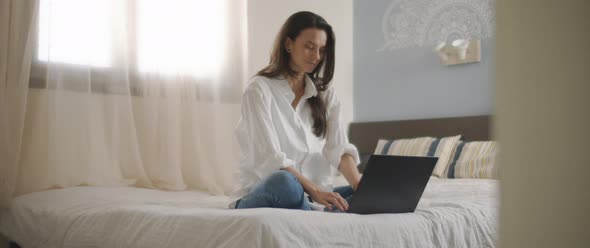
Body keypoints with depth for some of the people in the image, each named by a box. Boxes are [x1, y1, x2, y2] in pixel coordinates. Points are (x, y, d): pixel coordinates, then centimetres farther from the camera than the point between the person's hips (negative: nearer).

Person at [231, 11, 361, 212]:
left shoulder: (324, 92, 10)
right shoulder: (259, 89, -8)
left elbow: (339, 149, -3)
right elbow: (270, 158, -20)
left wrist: (360, 185, -22)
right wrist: (314, 190, -31)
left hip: (309, 198, 6)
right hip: (261, 196, -5)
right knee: (285, 181, -40)